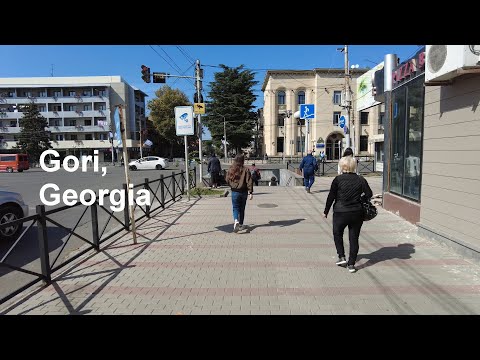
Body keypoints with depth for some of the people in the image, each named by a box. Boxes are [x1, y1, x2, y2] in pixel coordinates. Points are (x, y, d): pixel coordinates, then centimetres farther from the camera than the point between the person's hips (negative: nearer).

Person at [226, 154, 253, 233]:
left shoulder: (231, 170, -3)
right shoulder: (245, 169, -8)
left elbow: (227, 180, 7)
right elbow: (249, 181, -12)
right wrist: (251, 192, -9)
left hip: (235, 192, 0)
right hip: (244, 191, 0)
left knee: (235, 208, 5)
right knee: (242, 208, 14)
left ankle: (236, 221, -21)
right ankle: (240, 225, 22)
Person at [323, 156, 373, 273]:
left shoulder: (338, 179, -9)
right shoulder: (360, 179, -1)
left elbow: (331, 197, -6)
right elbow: (369, 194, -1)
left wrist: (326, 211, 3)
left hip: (340, 212, -2)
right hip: (357, 213, 3)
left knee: (337, 234, 21)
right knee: (354, 238, 11)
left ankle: (342, 257, 15)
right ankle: (351, 264, 15)